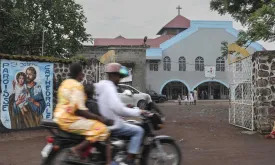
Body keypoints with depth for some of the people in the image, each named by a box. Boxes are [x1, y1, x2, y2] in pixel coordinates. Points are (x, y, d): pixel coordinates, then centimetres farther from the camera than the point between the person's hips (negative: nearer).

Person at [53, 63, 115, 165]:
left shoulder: (65, 83, 15)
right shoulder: (77, 85, -15)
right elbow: (78, 110, -22)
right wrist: (99, 118, -19)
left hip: (61, 117, 11)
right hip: (70, 120, -10)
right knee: (102, 129, -17)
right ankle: (77, 149, -20)